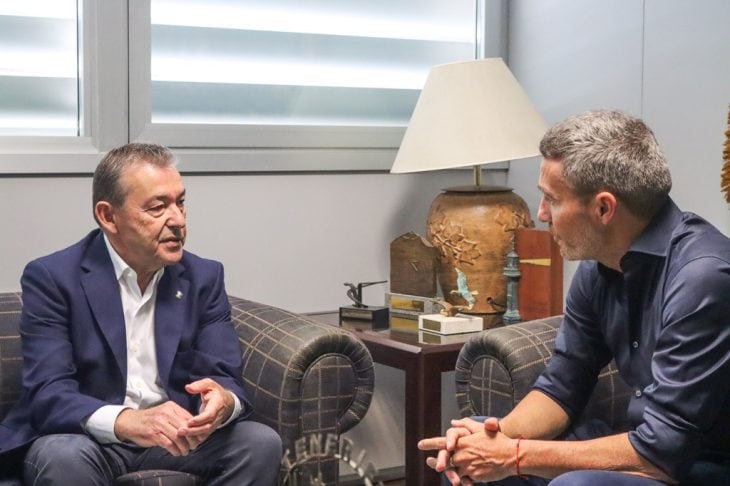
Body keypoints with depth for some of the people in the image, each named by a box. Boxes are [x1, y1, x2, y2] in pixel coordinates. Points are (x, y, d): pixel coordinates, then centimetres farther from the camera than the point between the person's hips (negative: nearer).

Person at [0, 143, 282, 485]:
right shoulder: (53, 278, -10)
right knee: (62, 456, -35)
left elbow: (226, 380, -3)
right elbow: (48, 393, -20)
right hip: (90, 437, -3)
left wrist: (222, 402, -30)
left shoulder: (204, 277, 2)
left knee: (262, 443, -21)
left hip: (177, 436, 3)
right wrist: (126, 421, -40)